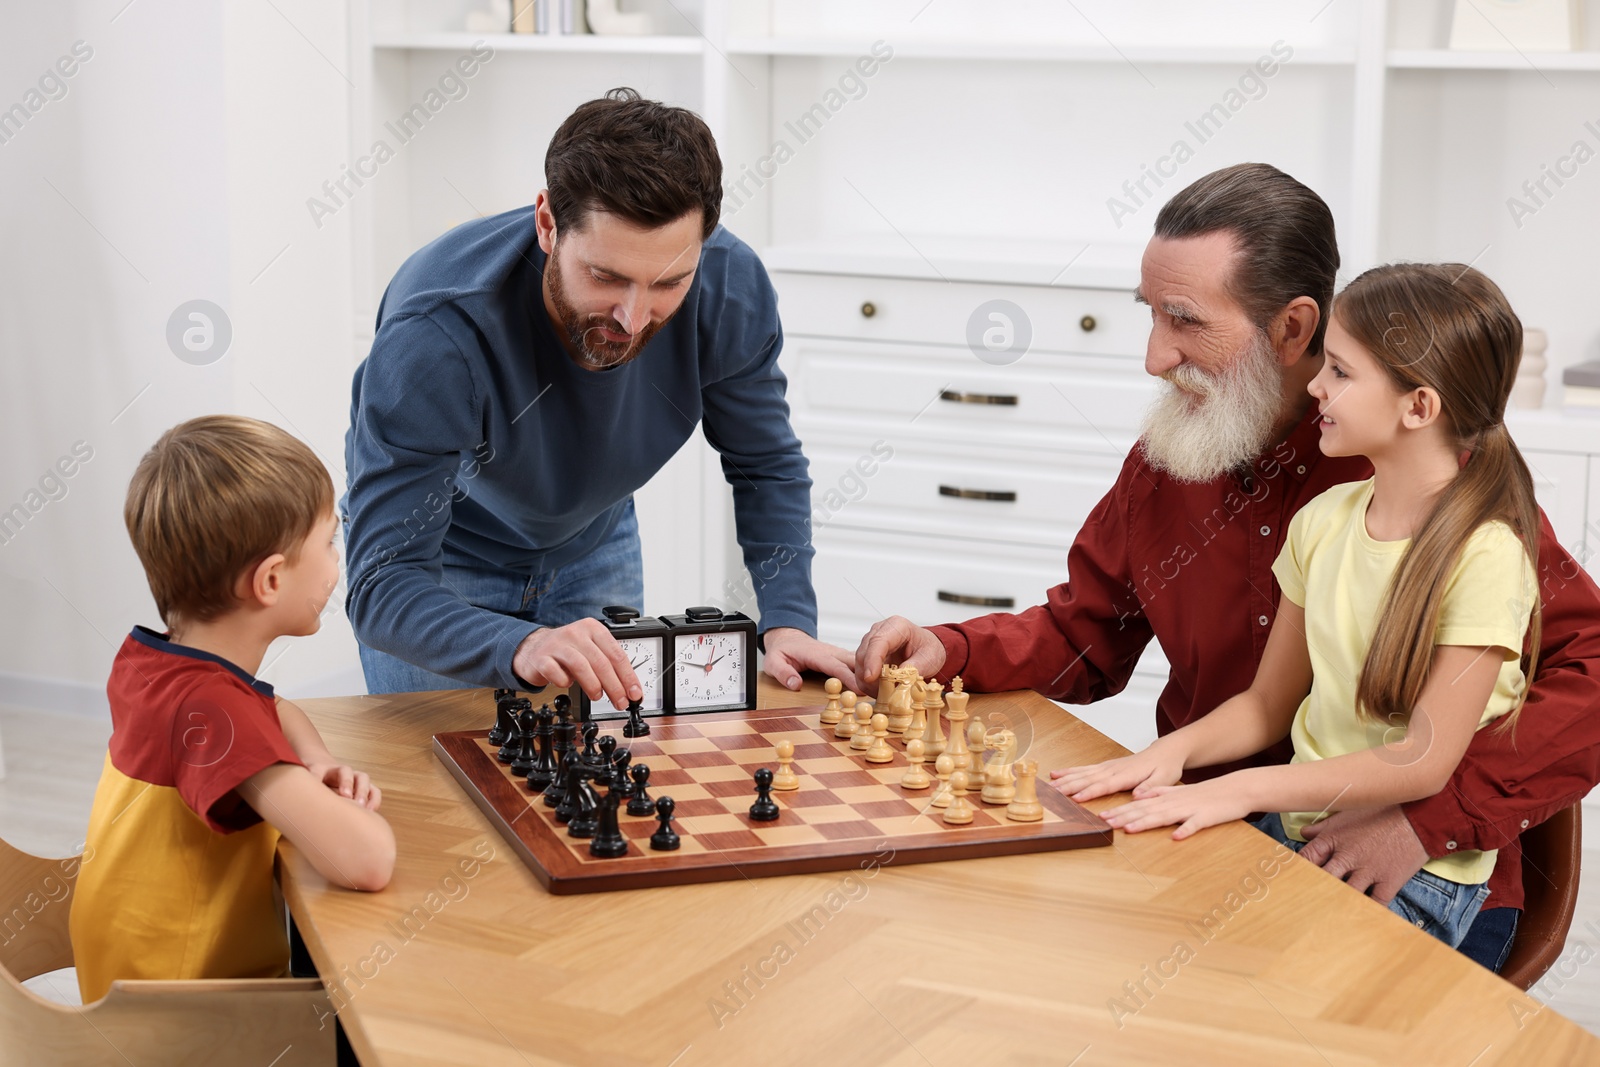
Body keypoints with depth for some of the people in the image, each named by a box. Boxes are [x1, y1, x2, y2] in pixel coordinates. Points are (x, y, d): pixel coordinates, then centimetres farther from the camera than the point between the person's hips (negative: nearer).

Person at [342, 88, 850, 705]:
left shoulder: (730, 287, -27)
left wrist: (788, 623, -21)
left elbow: (766, 466, -8)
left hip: (595, 547, 4)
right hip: (445, 560, -3)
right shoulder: (433, 336, -40)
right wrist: (520, 647, -62)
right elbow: (385, 587, -43)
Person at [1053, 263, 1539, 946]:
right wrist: (1176, 749, -8)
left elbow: (1423, 763, -18)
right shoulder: (1325, 520, 5)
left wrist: (1242, 790, -21)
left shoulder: (1482, 554, -16)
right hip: (1294, 826, 6)